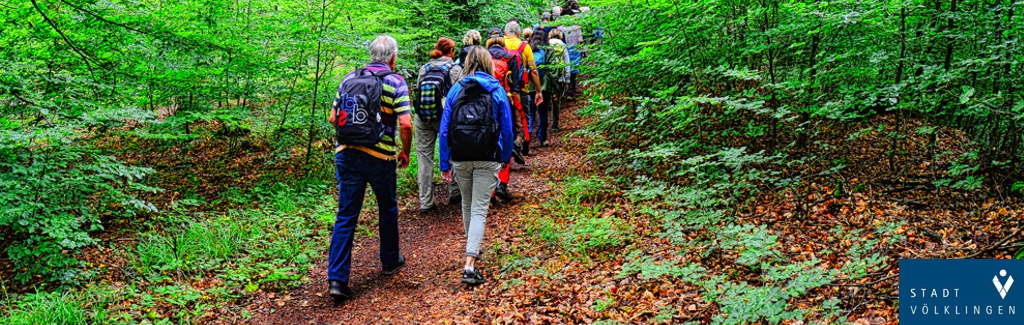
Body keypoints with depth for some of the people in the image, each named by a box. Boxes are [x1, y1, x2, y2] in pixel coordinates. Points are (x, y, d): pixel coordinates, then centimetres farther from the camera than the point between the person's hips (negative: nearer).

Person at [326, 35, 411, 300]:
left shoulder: (349, 79, 9)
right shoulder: (395, 82, -4)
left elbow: (334, 118, 10)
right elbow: (405, 124, -13)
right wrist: (405, 152, 2)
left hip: (346, 155, 3)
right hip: (380, 157, -3)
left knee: (346, 216, 4)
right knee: (387, 209, 19)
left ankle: (337, 278, -2)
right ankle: (390, 261, 35)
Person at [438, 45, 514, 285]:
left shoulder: (456, 90, 2)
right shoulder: (497, 91, -1)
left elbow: (445, 128, 0)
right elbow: (507, 128, 1)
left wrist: (444, 164, 5)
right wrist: (505, 157, 15)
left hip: (460, 157, 2)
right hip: (487, 158, -2)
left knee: (467, 205, 21)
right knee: (479, 210, -2)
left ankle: (472, 250, 41)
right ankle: (469, 264, -12)